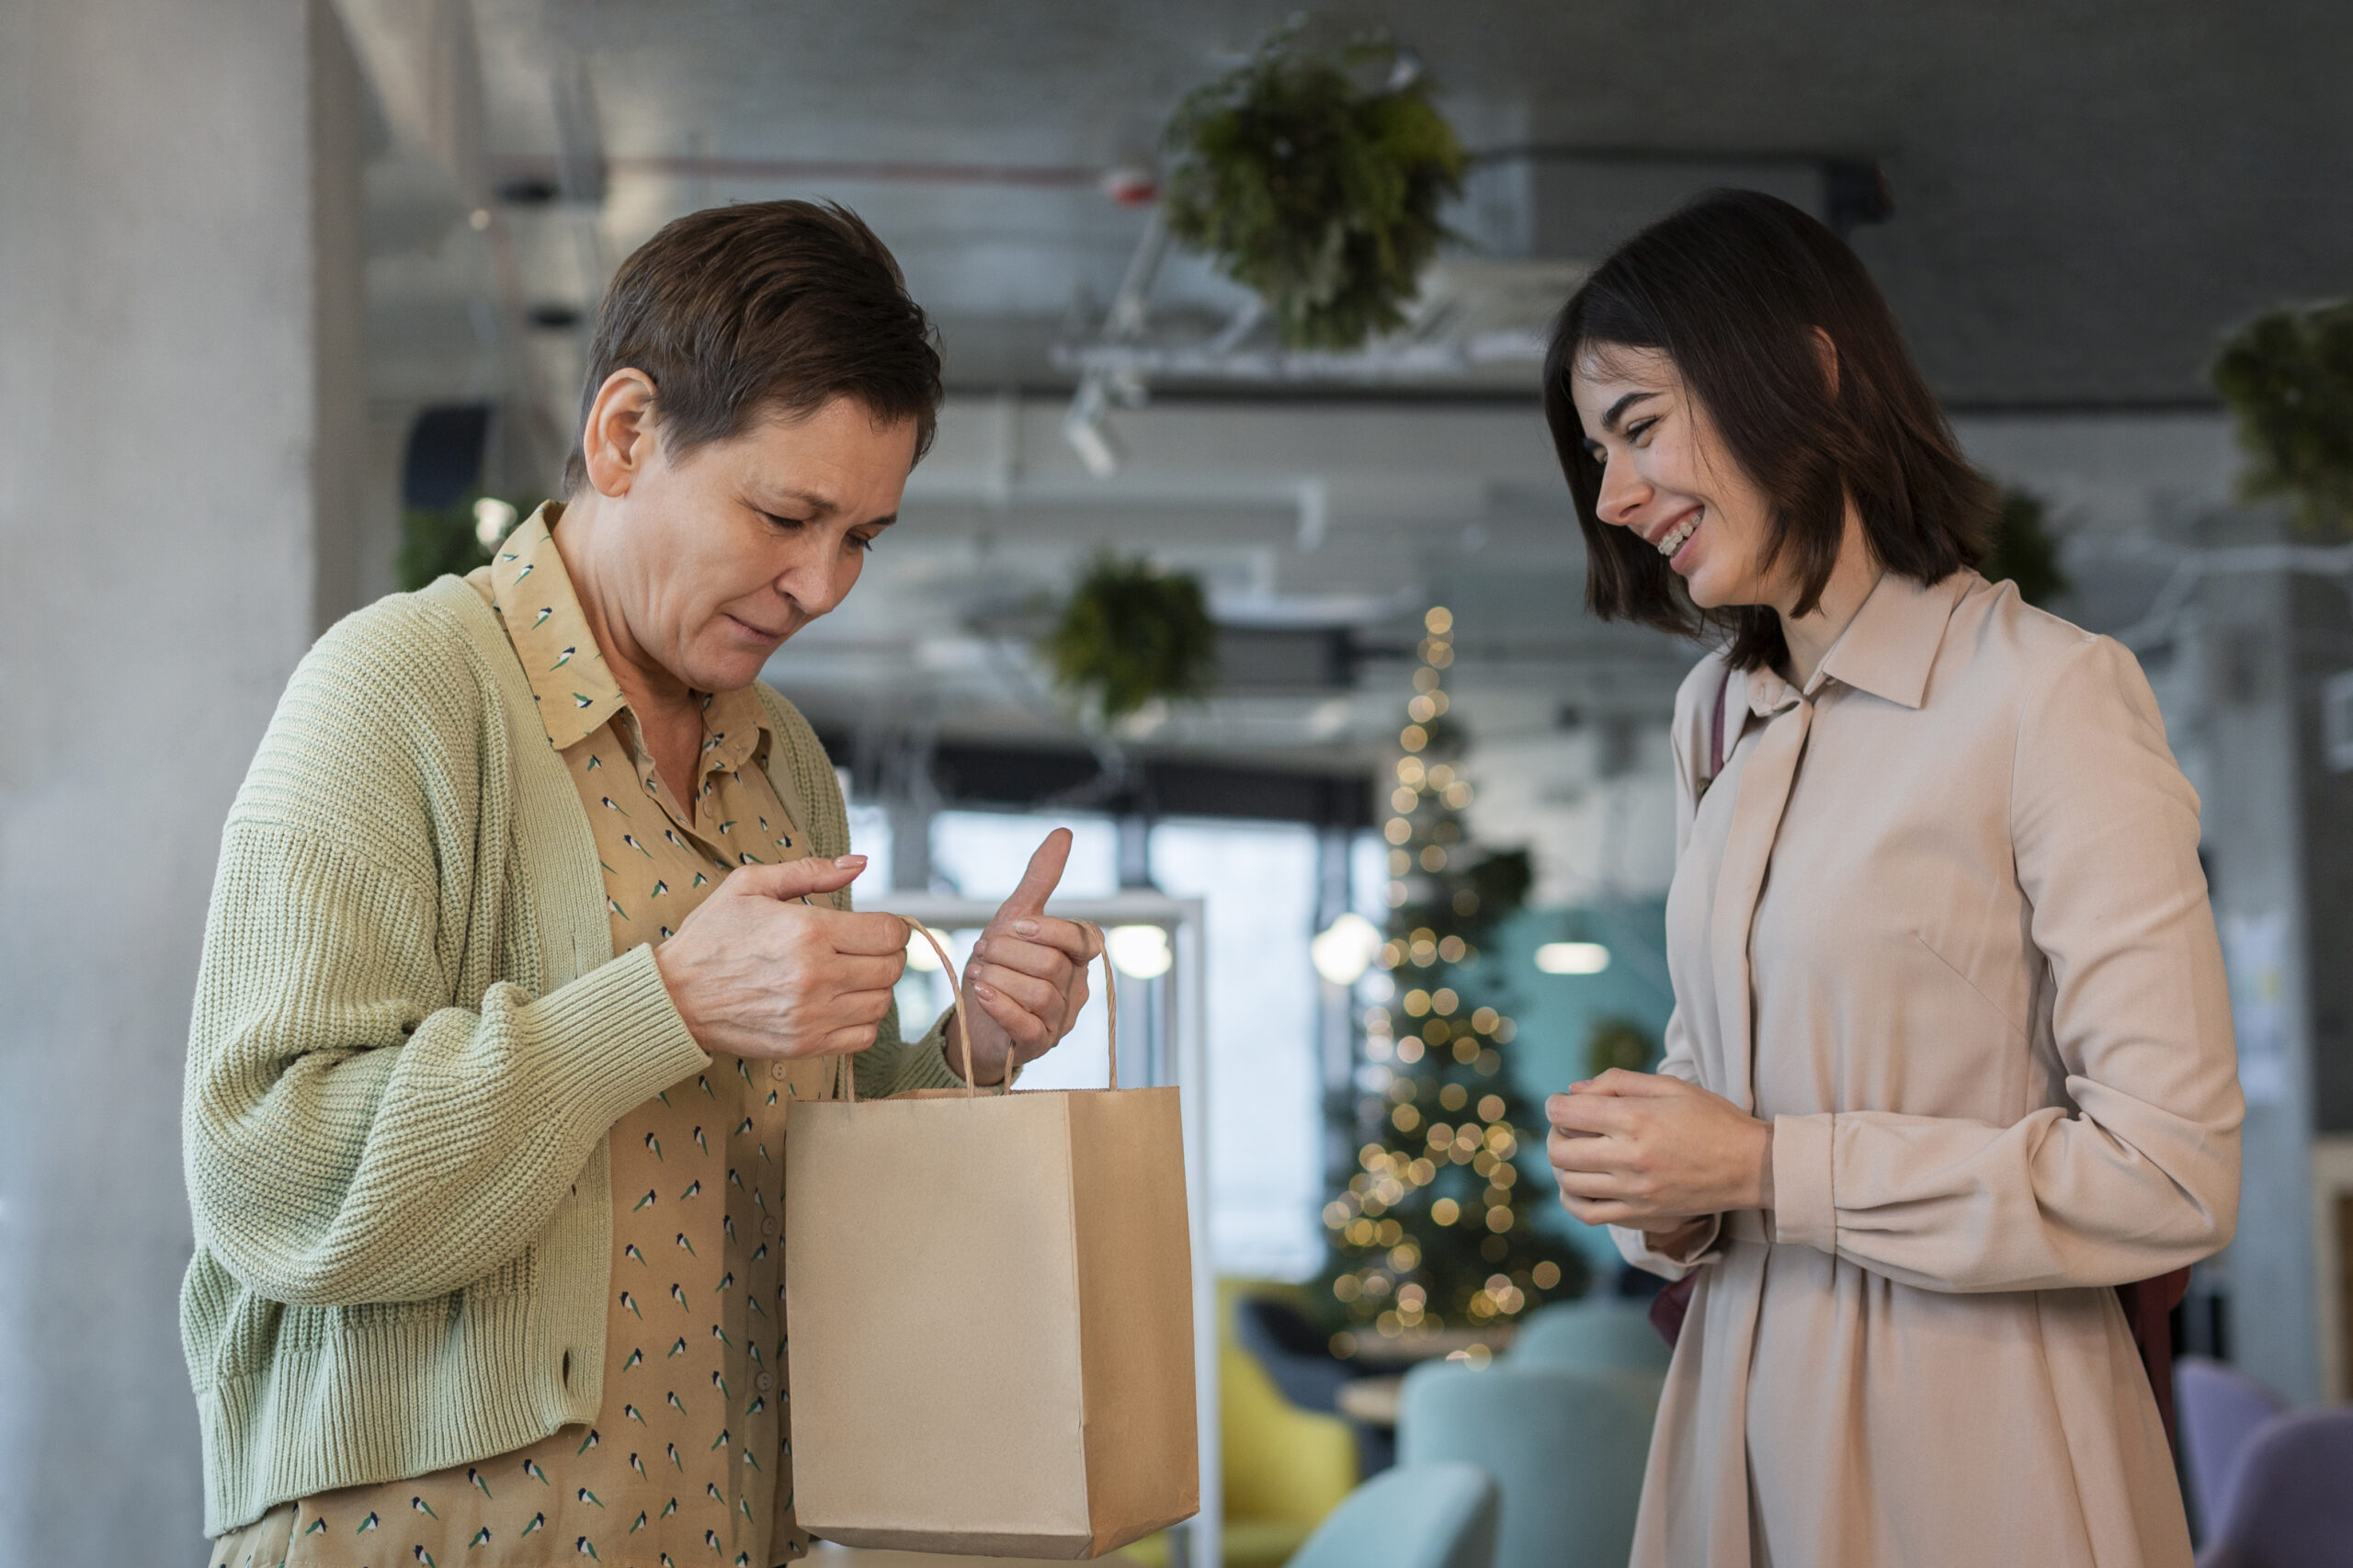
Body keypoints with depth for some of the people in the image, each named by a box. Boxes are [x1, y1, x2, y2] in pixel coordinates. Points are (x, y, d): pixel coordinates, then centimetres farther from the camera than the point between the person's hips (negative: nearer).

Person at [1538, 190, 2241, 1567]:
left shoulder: (2052, 695, -15)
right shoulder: (1719, 715, 10)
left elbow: (2172, 1175, -19)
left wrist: (1766, 1166, -17)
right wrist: (1663, 1180, -4)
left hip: (1968, 1436, -7)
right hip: (1746, 1407, 7)